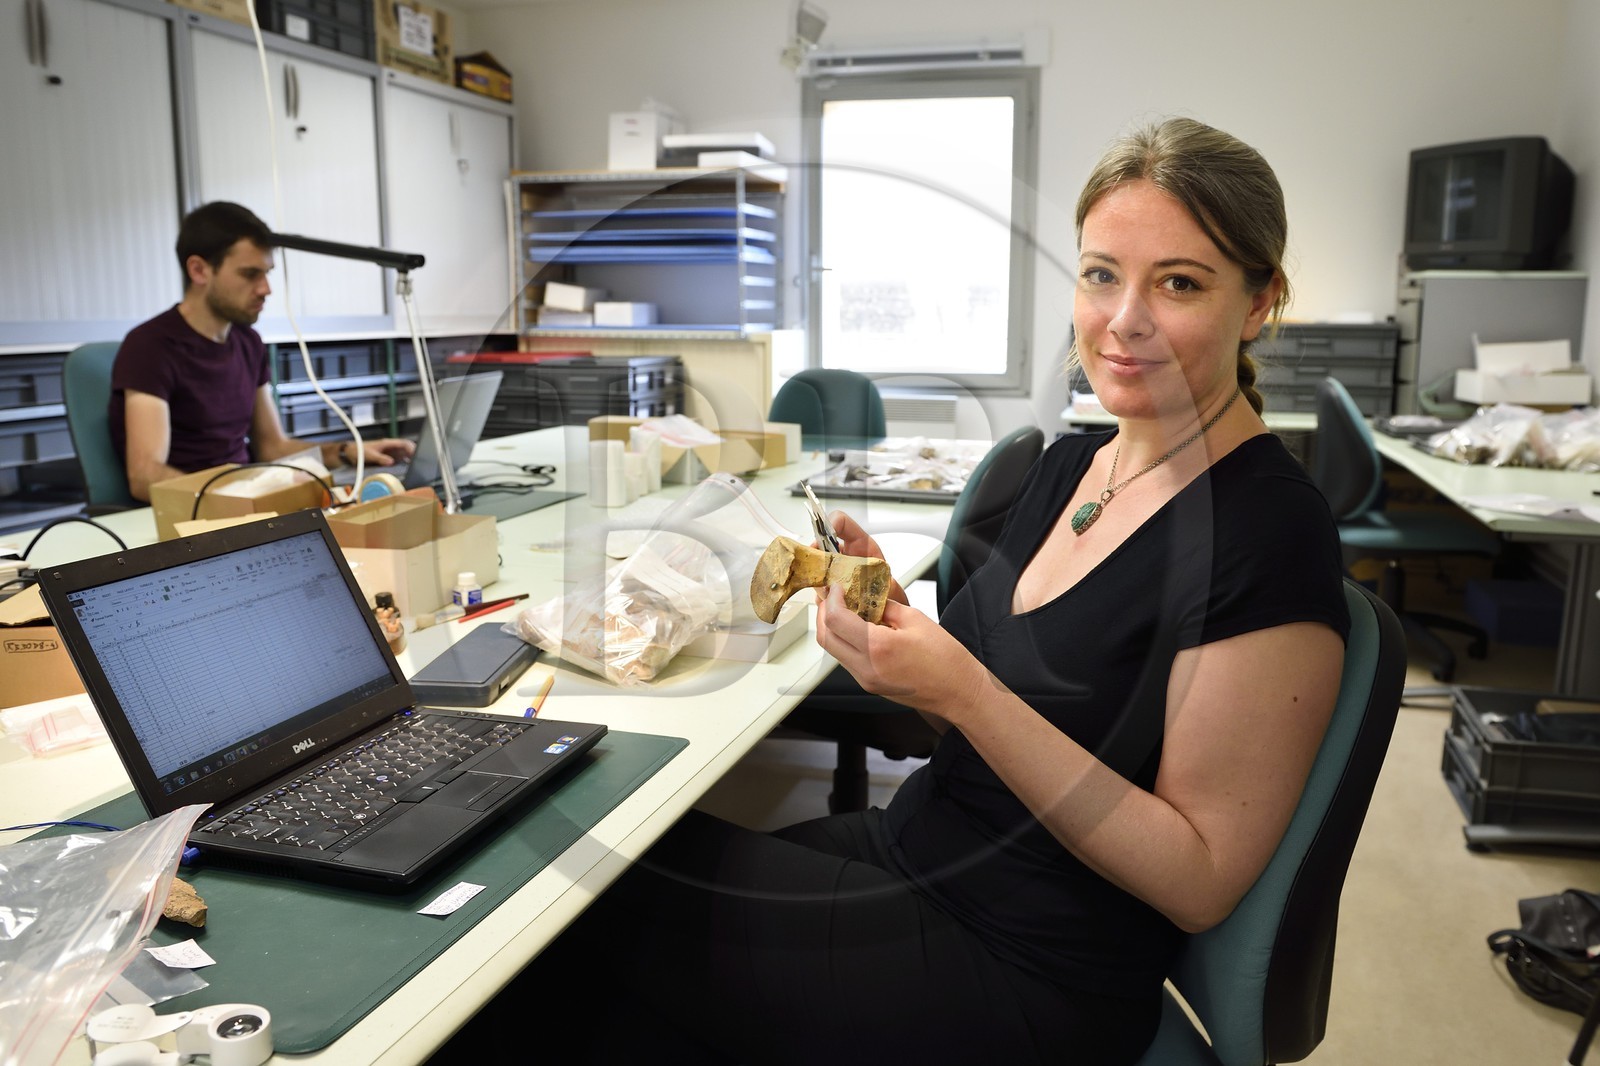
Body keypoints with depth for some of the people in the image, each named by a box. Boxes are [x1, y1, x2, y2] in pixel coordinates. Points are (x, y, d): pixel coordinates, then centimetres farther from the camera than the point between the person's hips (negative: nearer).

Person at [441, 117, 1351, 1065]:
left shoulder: (1268, 533, -20)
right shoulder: (1072, 463, 4)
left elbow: (1199, 884, -19)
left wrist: (963, 692, -27)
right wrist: (894, 613, -8)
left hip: (1024, 988, -6)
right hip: (911, 850, 6)